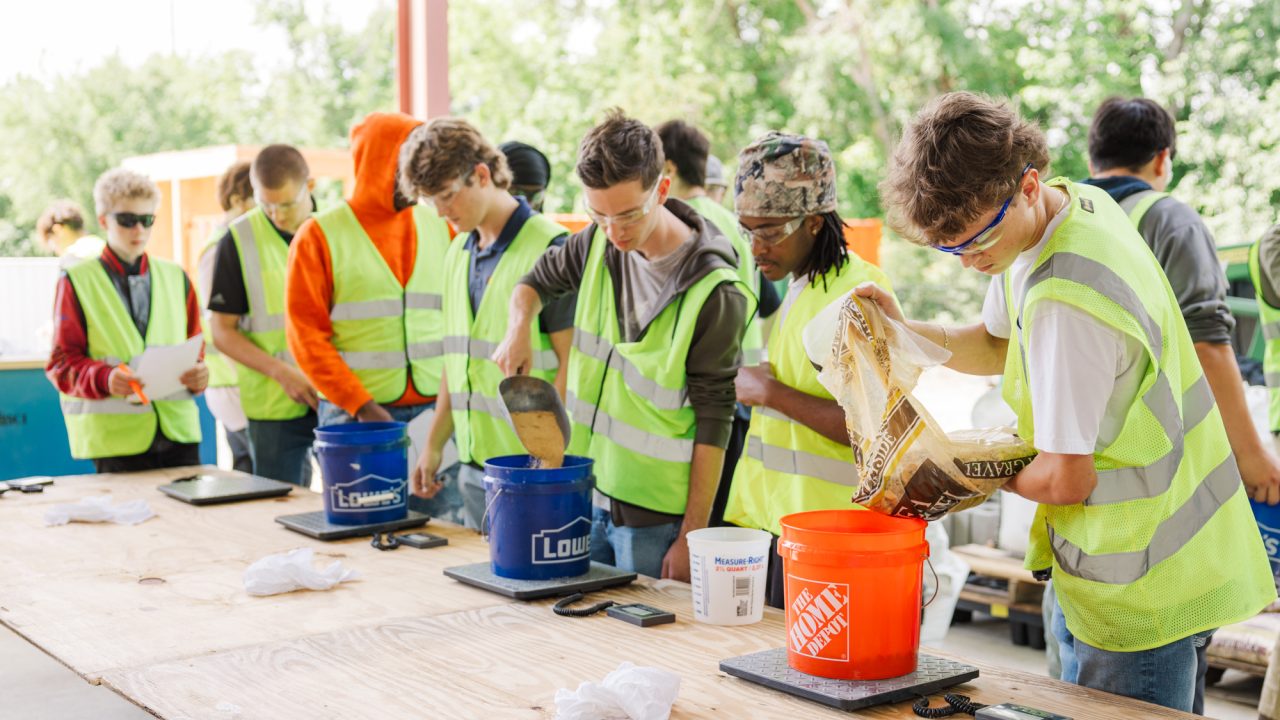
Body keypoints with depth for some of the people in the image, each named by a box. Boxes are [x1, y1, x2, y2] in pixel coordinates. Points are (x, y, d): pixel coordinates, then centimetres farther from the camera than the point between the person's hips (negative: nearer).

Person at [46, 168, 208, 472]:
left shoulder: (176, 277, 14)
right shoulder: (77, 282, 3)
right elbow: (62, 363, -2)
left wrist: (198, 374, -9)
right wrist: (105, 379, -21)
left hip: (178, 428, 3)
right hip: (115, 436, -3)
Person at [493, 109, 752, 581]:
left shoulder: (714, 293, -17)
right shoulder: (598, 244, 1)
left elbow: (713, 421, -14)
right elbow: (539, 280, 22)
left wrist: (692, 535, -14)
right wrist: (519, 328, -1)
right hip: (585, 491, 6)